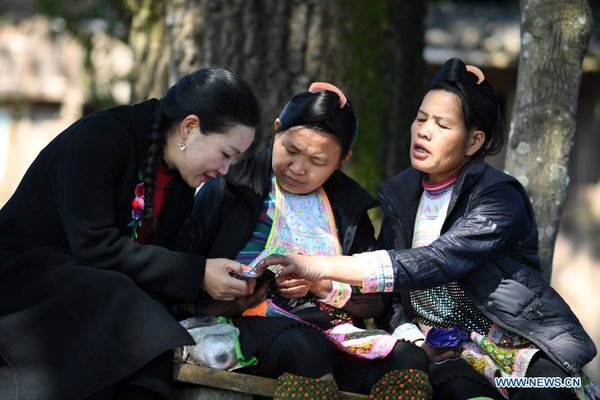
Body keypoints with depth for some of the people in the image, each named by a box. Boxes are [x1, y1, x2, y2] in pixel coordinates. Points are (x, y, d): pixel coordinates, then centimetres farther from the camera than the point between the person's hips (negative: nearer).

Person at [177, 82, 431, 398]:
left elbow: (376, 301, 14)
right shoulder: (229, 189, 8)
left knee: (410, 360, -25)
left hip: (327, 330, 4)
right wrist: (220, 304, -17)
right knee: (308, 349, -39)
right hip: (252, 323, -4)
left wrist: (321, 285, -5)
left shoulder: (349, 206, 18)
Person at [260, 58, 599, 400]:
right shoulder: (400, 195, 9)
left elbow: (438, 261, -26)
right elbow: (390, 290, 14)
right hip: (445, 354, 3)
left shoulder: (499, 198, -10)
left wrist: (325, 268, -33)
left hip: (518, 346, -3)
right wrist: (408, 333, -10)